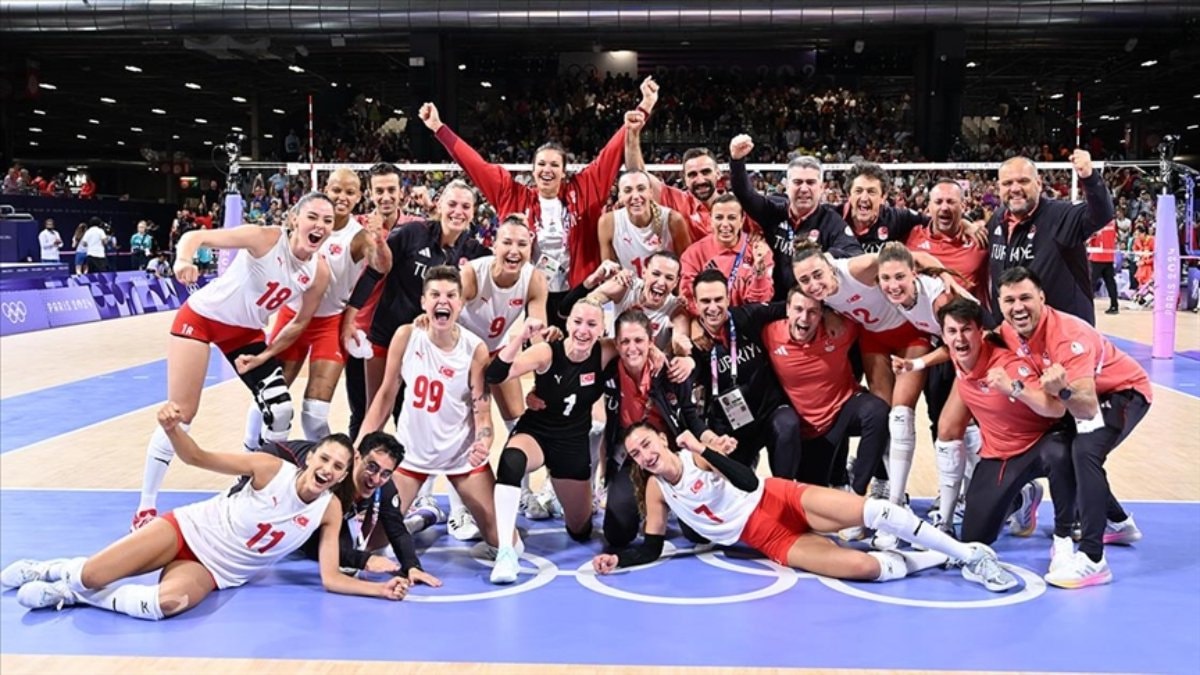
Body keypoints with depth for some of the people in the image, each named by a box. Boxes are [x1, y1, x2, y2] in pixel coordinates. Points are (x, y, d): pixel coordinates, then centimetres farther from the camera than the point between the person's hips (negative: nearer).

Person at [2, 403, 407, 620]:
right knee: (90, 575, -20)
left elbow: (330, 578, -9)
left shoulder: (330, 510, -8)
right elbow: (198, 458, -11)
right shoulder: (271, 468, -14)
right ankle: (49, 570, 19)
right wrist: (173, 429, -33)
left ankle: (70, 593, -6)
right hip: (190, 530, -1)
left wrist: (381, 589, -26)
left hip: (213, 571, 1)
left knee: (169, 601, -33)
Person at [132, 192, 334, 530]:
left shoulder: (319, 272, -12)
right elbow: (196, 236, -30)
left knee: (280, 409, -5)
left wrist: (264, 356, -7)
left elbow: (300, 323, 0)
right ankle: (146, 507, 9)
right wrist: (183, 259, -51)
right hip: (202, 317, -5)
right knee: (180, 416, -5)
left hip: (245, 332, 5)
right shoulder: (265, 238, -26)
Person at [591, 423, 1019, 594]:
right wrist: (617, 559, -9)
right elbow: (652, 549, 8)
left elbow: (749, 482, -14)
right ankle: (937, 558, 1)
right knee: (864, 568, -22)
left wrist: (705, 452, -25)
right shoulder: (655, 491, 3)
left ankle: (969, 554, -10)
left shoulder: (693, 455, -4)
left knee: (869, 512, -24)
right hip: (769, 541, 1)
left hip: (781, 501, -1)